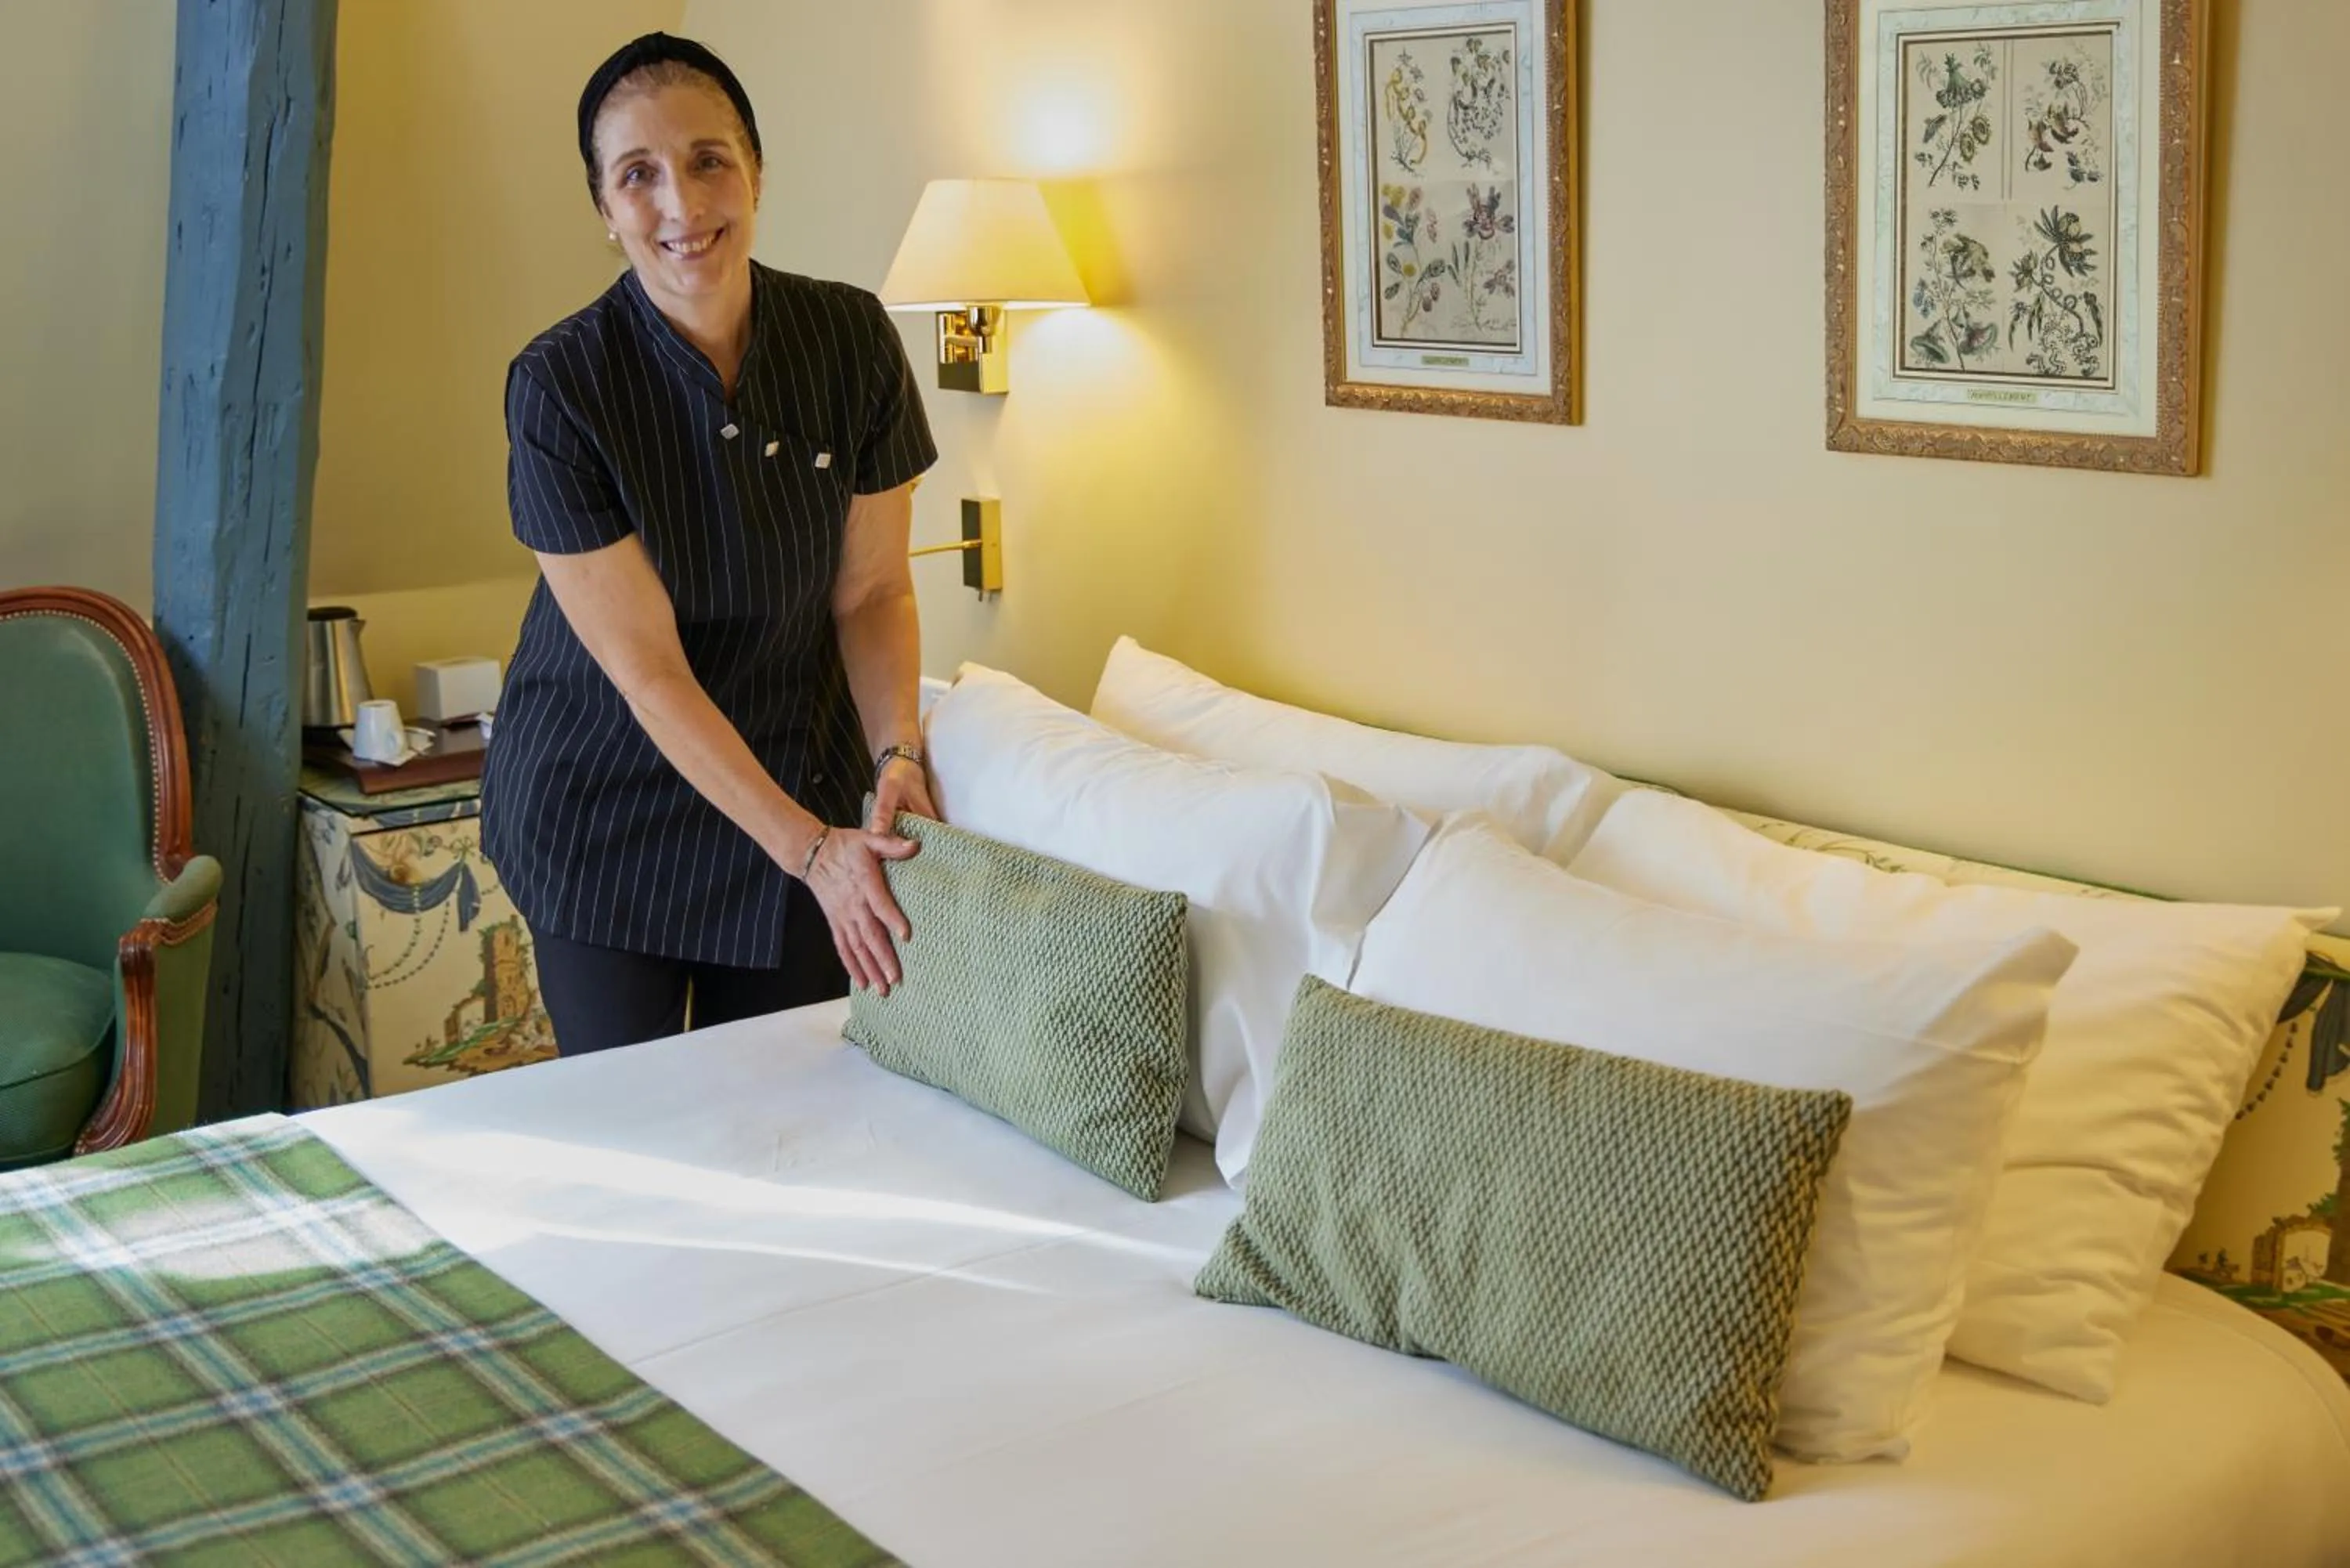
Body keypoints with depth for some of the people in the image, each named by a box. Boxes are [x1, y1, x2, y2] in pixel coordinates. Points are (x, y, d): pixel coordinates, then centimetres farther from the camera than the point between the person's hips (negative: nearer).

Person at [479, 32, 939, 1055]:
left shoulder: (851, 339, -11)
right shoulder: (560, 384, -20)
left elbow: (873, 590, -2)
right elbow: (647, 669, -19)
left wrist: (897, 753, -20)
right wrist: (812, 850, -24)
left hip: (801, 779, 2)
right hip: (608, 805, -2)